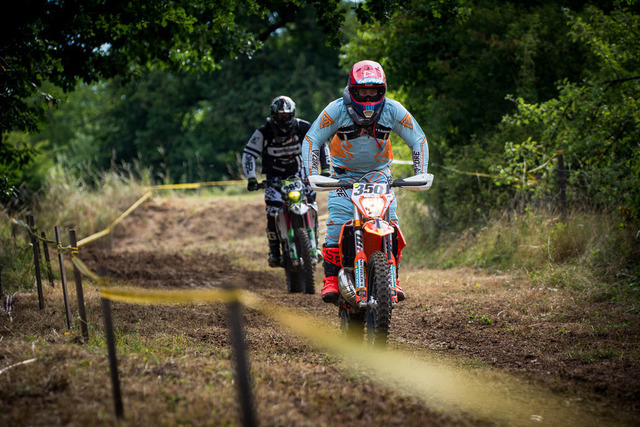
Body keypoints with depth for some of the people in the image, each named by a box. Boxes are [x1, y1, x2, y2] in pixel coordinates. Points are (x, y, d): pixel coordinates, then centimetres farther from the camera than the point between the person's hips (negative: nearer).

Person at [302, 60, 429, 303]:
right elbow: (311, 139, -9)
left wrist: (420, 173, -11)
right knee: (337, 221, -20)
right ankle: (331, 278, -16)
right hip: (344, 174, -1)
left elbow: (418, 140, 0)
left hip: (378, 172, 1)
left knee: (389, 219, -18)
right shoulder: (337, 109, -15)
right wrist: (312, 173, -20)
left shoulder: (392, 110, -10)